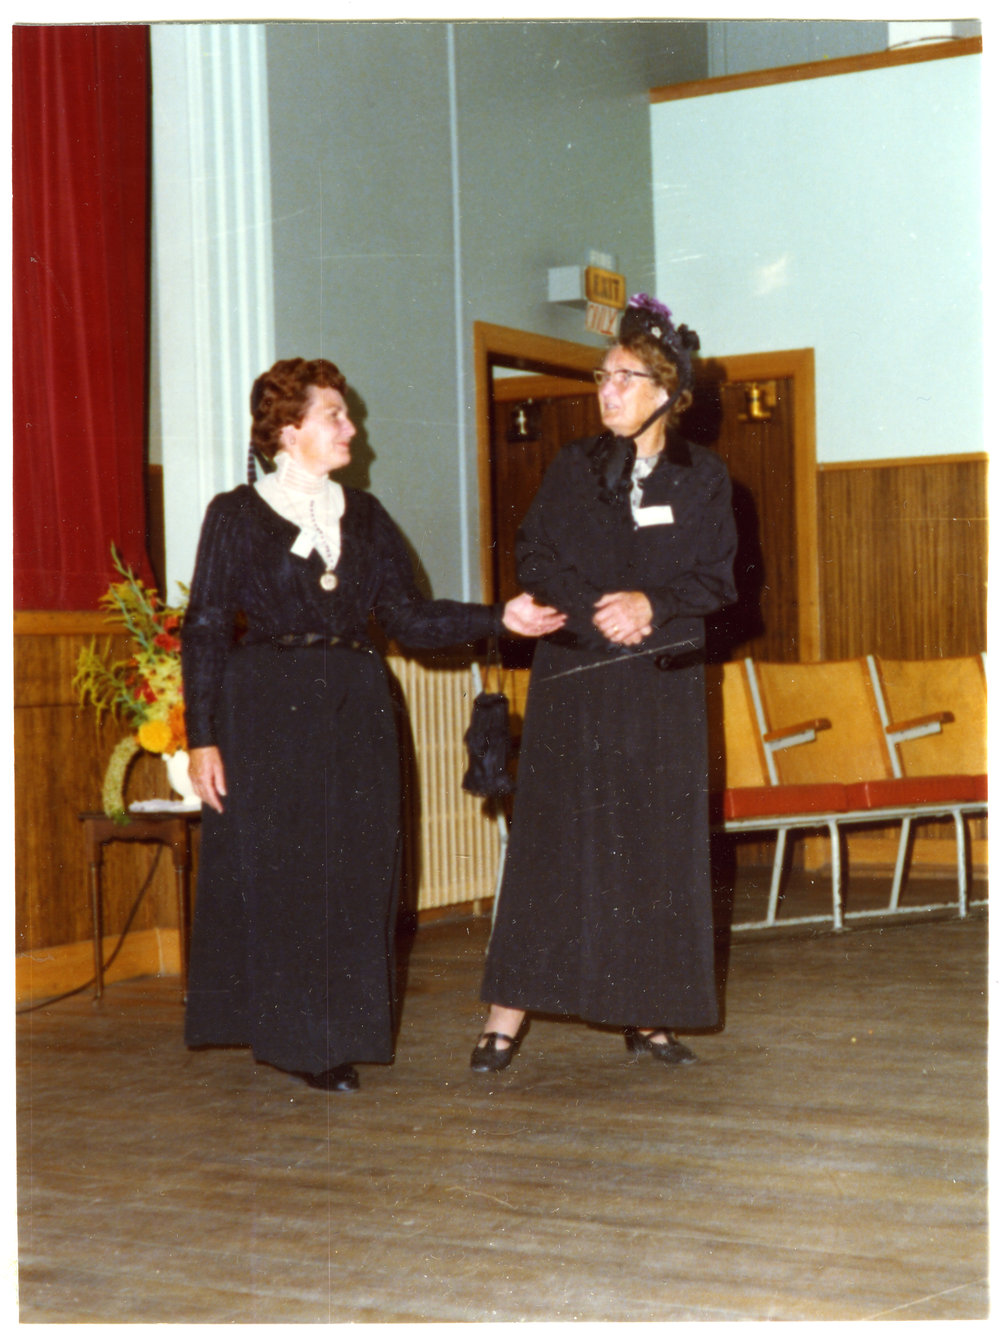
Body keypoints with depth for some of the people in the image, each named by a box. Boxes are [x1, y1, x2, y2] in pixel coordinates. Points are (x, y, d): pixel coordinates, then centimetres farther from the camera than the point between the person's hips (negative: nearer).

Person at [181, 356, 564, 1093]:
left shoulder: (363, 515, 12)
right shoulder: (237, 515, 0)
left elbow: (409, 617, 9)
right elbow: (206, 630, -2)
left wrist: (500, 616, -4)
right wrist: (203, 738, -9)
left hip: (356, 710, 4)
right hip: (269, 713, -4)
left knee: (356, 877, 2)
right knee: (277, 877, -2)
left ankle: (340, 1036, 12)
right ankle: (289, 1033, 11)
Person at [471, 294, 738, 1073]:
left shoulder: (702, 477, 5)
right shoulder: (573, 469, 8)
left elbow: (718, 578, 1)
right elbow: (534, 558, 3)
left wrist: (652, 603, -17)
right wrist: (594, 610, -13)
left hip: (663, 685, 0)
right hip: (573, 677, 0)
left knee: (656, 844, 2)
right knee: (552, 840, -3)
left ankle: (647, 1015, 11)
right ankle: (507, 1017, -1)